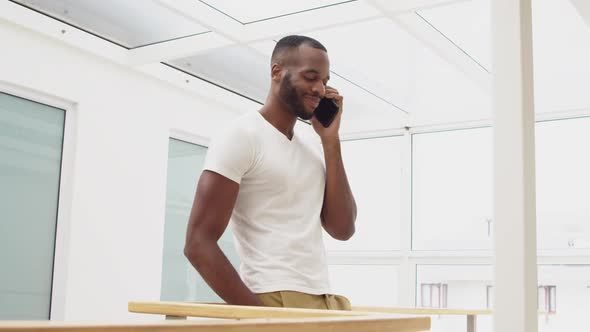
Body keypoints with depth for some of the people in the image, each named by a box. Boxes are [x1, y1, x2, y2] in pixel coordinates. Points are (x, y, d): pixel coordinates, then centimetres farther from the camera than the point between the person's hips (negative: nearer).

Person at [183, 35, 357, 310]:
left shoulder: (315, 148, 13)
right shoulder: (242, 136, -8)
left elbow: (343, 229, 5)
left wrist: (330, 140, 2)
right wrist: (259, 314, -18)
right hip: (275, 302, -7)